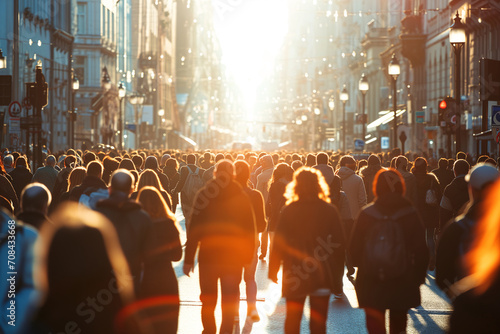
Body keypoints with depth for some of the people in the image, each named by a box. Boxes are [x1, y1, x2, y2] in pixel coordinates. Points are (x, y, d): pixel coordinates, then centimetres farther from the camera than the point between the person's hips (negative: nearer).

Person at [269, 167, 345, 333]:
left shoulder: (289, 210, -4)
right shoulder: (329, 210, -3)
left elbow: (278, 242, -3)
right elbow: (339, 242, -1)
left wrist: (273, 270, 5)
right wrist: (338, 270, 7)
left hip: (293, 275, 0)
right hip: (322, 274, 0)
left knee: (292, 320, 12)